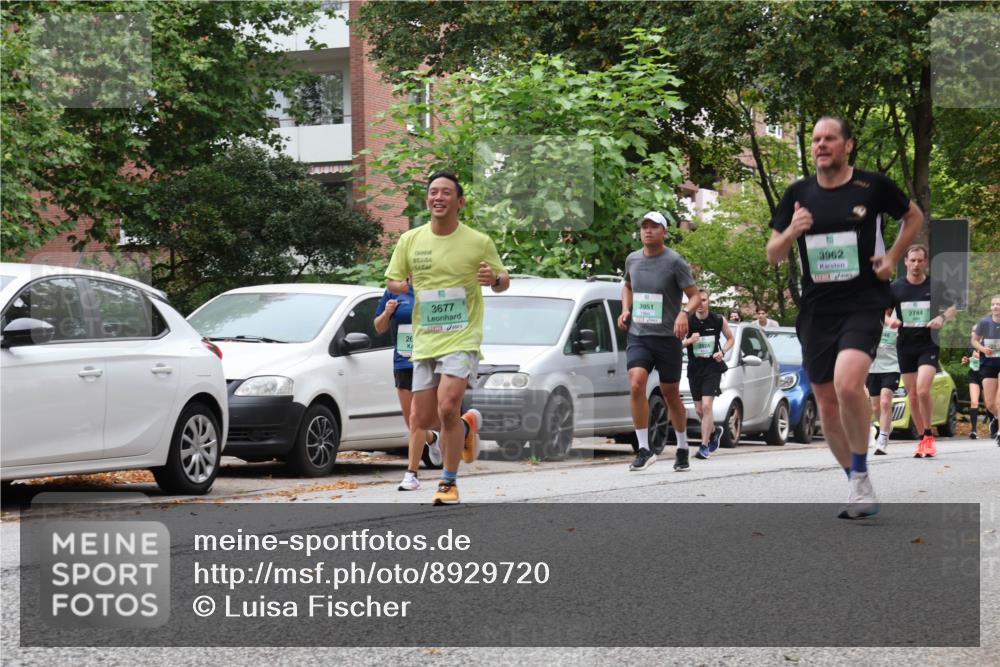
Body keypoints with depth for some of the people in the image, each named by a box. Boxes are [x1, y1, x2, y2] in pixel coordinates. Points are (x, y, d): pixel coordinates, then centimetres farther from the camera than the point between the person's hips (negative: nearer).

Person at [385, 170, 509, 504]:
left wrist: (494, 279, -16)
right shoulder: (410, 241, 5)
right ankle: (467, 425, 39)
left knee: (447, 407, -21)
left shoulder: (478, 242, -2)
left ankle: (449, 482, -5)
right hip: (424, 340, 4)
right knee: (422, 420, 5)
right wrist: (405, 287, -7)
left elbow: (504, 281, 7)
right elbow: (391, 280, 15)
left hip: (462, 339, -4)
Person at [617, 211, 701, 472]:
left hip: (667, 337, -3)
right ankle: (644, 449, -14)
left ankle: (683, 449, 26)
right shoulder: (632, 259, 8)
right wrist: (625, 309, 9)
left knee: (671, 394, 7)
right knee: (636, 385, -18)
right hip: (637, 335, 3)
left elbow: (695, 295, -6)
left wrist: (684, 313, -26)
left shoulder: (674, 261, -7)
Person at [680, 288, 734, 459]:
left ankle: (705, 446, -12)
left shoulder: (718, 321, -4)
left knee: (706, 406, -16)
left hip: (713, 367, -3)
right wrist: (689, 340, -23)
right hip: (694, 368, 3)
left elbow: (731, 339, 10)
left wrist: (722, 352, -8)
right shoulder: (688, 321, -5)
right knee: (699, 409, 11)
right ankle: (714, 431, 41)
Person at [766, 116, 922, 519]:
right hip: (816, 310, 4)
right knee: (827, 404, 7)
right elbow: (773, 256, 10)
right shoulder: (798, 194, 6)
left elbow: (914, 216, 16)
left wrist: (892, 257, 2)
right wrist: (791, 232, -10)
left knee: (848, 384, -27)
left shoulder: (873, 186, -1)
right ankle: (857, 485, 24)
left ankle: (861, 475, -8)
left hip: (864, 304, -4)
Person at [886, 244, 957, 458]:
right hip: (905, 346, 3)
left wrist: (942, 317, -12)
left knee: (922, 390, -20)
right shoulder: (896, 287, 2)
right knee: (912, 397, 5)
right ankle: (923, 440, 17)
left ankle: (928, 435, -4)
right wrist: (890, 321, -13)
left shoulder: (936, 286, -1)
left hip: (929, 345, -3)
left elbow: (953, 307, 9)